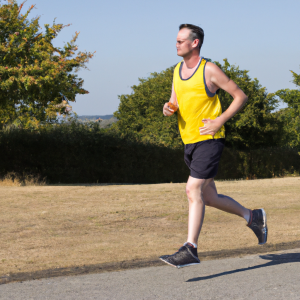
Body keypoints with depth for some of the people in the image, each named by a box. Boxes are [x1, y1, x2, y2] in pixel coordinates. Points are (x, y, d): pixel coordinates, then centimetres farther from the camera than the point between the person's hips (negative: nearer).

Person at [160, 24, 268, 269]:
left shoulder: (210, 70, -9)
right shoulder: (177, 70, 12)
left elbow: (241, 96, -5)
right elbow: (175, 104, 21)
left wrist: (219, 121, -15)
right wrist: (168, 109, -3)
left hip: (209, 139, -8)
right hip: (189, 142, 8)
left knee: (193, 190, -17)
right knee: (209, 197, 12)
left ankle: (190, 250, -17)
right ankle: (253, 217, 32)